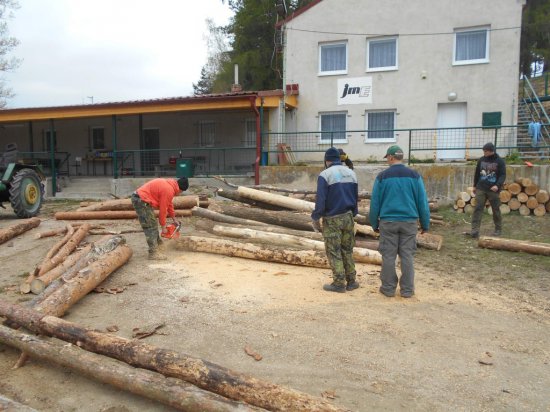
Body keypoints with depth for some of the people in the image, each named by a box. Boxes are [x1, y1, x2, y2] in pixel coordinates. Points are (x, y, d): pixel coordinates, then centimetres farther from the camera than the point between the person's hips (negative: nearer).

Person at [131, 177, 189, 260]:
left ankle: (157, 243, 36)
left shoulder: (169, 185, 12)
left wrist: (174, 219, 27)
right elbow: (163, 209, -13)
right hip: (141, 201, -11)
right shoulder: (168, 190, -18)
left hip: (139, 198, 11)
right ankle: (154, 253, -7)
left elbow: (169, 203, 22)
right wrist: (163, 225, -2)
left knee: (152, 223, 21)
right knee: (150, 226, -8)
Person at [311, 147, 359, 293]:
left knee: (334, 252, 3)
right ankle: (351, 281, 18)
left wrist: (315, 218, -5)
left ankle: (339, 283, 6)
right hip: (348, 217, 6)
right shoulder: (351, 173, 8)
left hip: (332, 219, -5)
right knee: (347, 250, 14)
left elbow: (320, 200, -14)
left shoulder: (325, 175, -11)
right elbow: (355, 197, 12)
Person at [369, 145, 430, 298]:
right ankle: (407, 290, 12)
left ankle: (388, 288, 13)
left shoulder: (382, 176, -1)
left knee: (388, 256, 6)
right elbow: (422, 201, 2)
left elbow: (375, 202, 1)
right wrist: (425, 224, 9)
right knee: (407, 256, 7)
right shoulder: (414, 175, 1)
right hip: (409, 221, 1)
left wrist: (375, 224, 11)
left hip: (388, 222, -1)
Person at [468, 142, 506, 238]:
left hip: (493, 190, -2)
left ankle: (498, 229, 24)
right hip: (481, 189, 3)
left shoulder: (500, 161, -5)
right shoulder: (481, 160, 6)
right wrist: (475, 185, 18)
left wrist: (498, 185, -24)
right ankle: (475, 230, -9)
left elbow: (503, 175, -9)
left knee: (496, 210, 9)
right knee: (478, 209, -6)